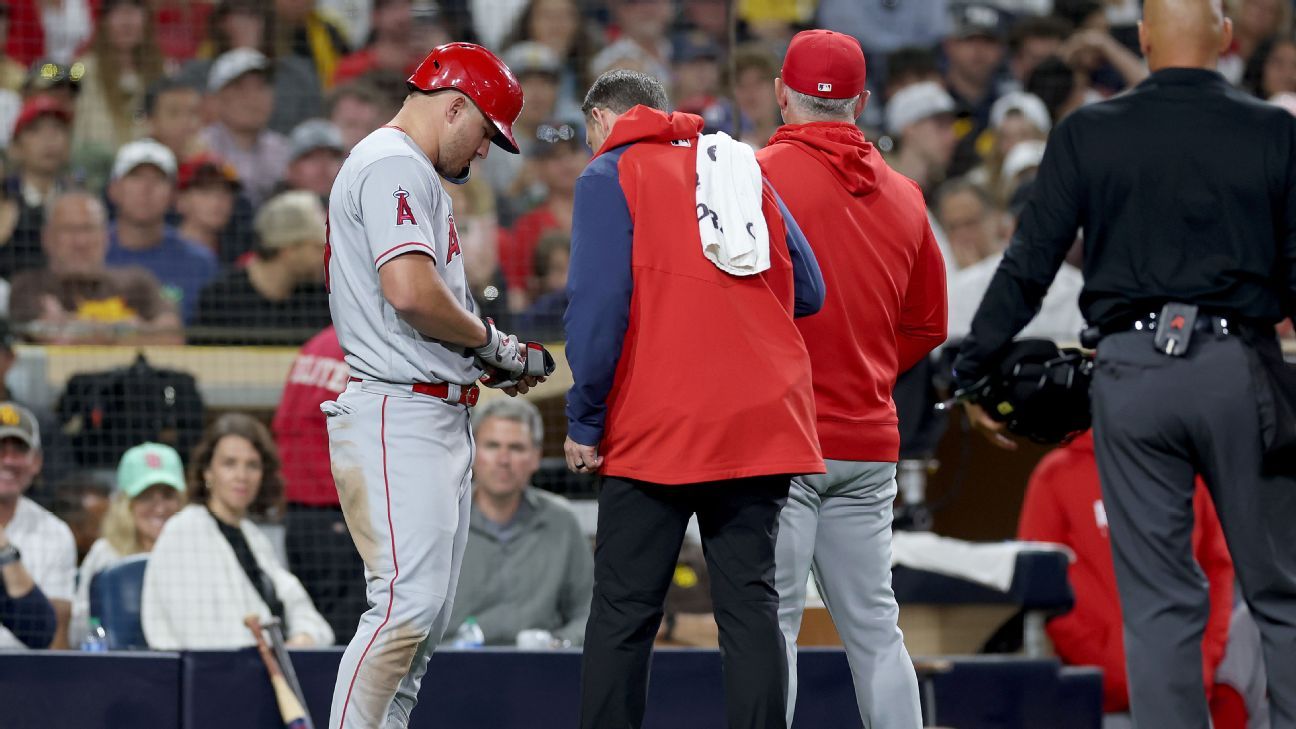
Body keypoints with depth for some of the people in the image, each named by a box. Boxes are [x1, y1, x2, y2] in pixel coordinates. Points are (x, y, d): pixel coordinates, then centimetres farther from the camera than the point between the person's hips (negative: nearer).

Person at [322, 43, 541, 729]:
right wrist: (489, 341, -8)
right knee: (409, 602, -17)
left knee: (429, 611, 10)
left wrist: (492, 358, 11)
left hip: (440, 415, 11)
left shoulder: (413, 174, 24)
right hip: (397, 415, -11)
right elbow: (410, 289, -23)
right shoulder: (394, 164, -10)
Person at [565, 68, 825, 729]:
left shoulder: (610, 175, 3)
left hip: (655, 427, -4)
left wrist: (583, 421, -6)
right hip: (762, 424, 4)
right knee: (750, 606, 3)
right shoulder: (747, 170, 19)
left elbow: (598, 305, -9)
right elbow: (807, 292, 14)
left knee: (622, 612, 0)